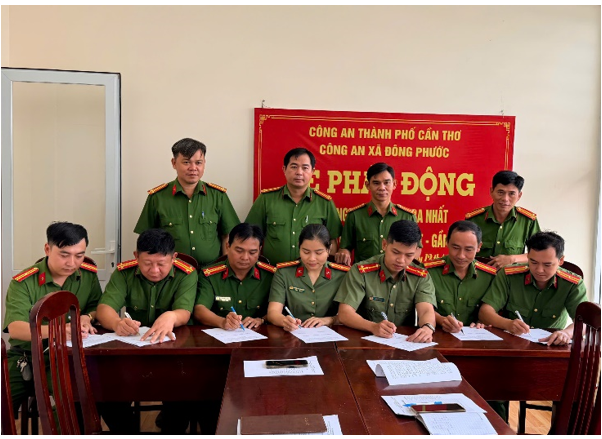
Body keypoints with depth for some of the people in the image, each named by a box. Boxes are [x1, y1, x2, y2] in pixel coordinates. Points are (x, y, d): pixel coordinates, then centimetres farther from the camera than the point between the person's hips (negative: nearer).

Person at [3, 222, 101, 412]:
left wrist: (87, 317, -13)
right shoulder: (23, 282, -9)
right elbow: (14, 329, -21)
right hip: (25, 357, -1)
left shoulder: (89, 273, 1)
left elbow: (99, 308, 12)